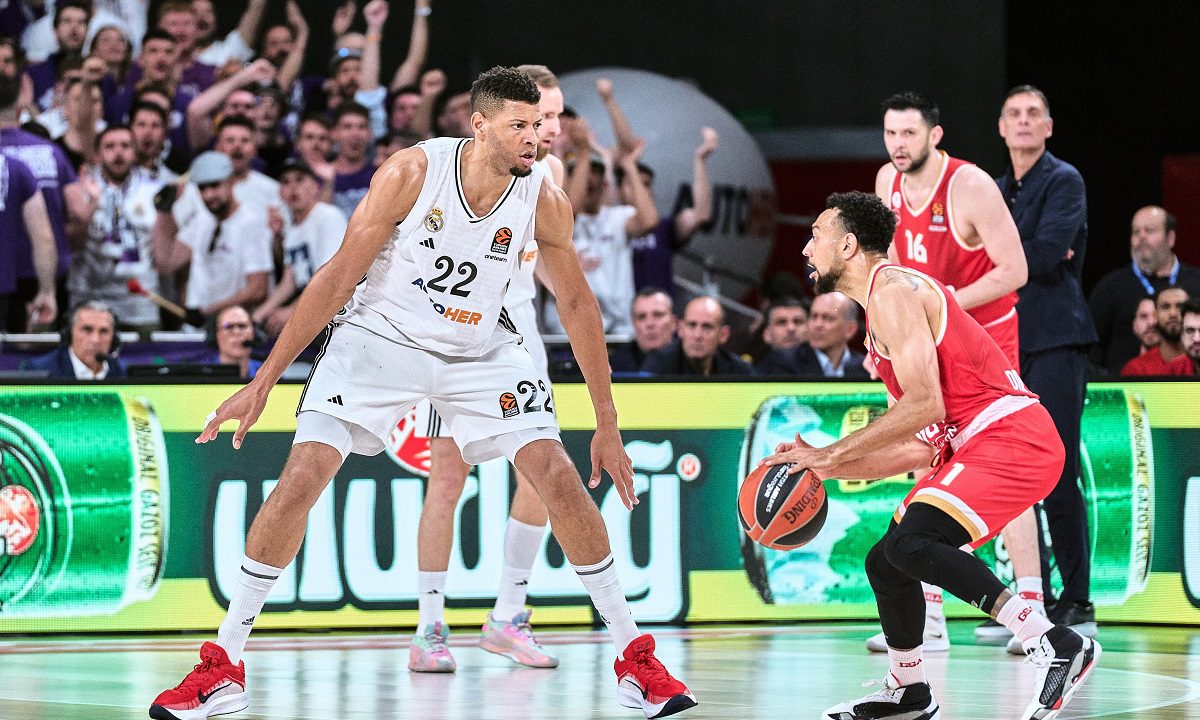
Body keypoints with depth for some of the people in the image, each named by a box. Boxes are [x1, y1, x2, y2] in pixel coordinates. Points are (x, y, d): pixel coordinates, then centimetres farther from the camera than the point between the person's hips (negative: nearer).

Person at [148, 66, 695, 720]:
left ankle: (634, 659, 2)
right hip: (380, 339, -2)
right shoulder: (413, 172, -23)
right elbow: (338, 277, -17)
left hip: (481, 352, 2)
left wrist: (608, 426, 1)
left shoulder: (544, 201, -16)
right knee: (301, 476, -15)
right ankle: (223, 667, -5)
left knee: (560, 478, -12)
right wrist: (262, 383, -17)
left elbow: (577, 305, -1)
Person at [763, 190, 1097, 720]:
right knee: (886, 562, 16)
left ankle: (1058, 646, -27)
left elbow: (924, 404, -22)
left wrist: (831, 453, -15)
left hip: (1011, 437, -11)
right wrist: (827, 469, 16)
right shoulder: (886, 301, 22)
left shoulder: (893, 290, -10)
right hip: (969, 446, 11)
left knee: (911, 543, -27)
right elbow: (921, 446, 21)